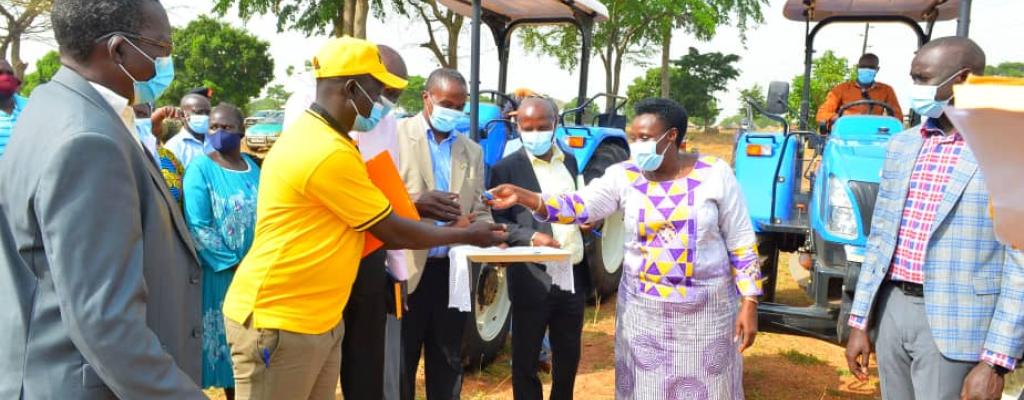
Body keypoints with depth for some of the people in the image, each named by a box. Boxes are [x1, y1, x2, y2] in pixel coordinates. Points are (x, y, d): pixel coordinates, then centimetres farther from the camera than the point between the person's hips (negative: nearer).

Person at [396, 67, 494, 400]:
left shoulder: (472, 151, 13)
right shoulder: (395, 135, -3)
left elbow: (479, 210, 12)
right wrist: (416, 205, -29)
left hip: (453, 272, 4)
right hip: (407, 271, -4)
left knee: (448, 362, 15)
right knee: (399, 364, 6)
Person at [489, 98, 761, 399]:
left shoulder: (715, 174, -7)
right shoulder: (624, 176, -3)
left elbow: (742, 243, -3)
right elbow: (579, 207, -14)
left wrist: (749, 303, -7)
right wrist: (522, 196, -28)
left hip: (707, 308, -1)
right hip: (643, 309, 2)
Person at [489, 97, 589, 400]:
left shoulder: (569, 161, 11)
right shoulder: (506, 168, -6)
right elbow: (496, 221, -8)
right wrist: (531, 237, -22)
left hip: (574, 275, 5)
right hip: (533, 280, -5)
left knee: (569, 355, 18)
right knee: (526, 359, 9)